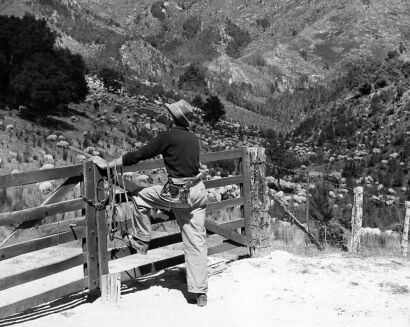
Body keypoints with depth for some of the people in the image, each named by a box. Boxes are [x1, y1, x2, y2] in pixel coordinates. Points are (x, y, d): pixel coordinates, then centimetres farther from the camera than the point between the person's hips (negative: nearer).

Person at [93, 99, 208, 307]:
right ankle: (199, 293, 11)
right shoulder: (193, 139, 12)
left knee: (141, 199, 18)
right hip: (198, 191, 7)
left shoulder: (168, 136, -8)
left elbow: (138, 155, -6)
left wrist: (108, 164, 3)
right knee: (196, 243, 8)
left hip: (178, 194, -7)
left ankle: (140, 242, 28)